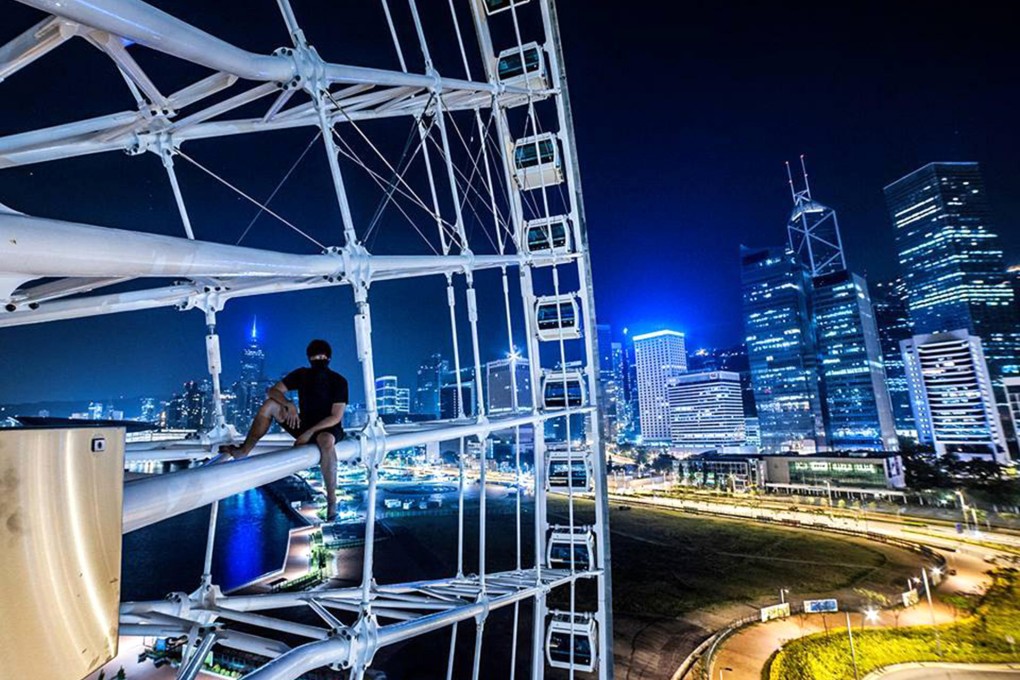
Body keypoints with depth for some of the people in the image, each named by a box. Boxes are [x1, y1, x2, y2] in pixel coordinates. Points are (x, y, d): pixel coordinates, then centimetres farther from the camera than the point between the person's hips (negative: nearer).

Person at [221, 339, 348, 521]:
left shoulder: (338, 381, -13)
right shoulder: (301, 374, 0)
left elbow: (336, 417, -17)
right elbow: (272, 391, -4)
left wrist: (311, 432, -26)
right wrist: (289, 405, -22)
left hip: (328, 428, -5)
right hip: (304, 423, 5)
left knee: (326, 441, -41)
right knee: (269, 404, -10)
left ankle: (331, 502, -37)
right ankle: (243, 451, -11)